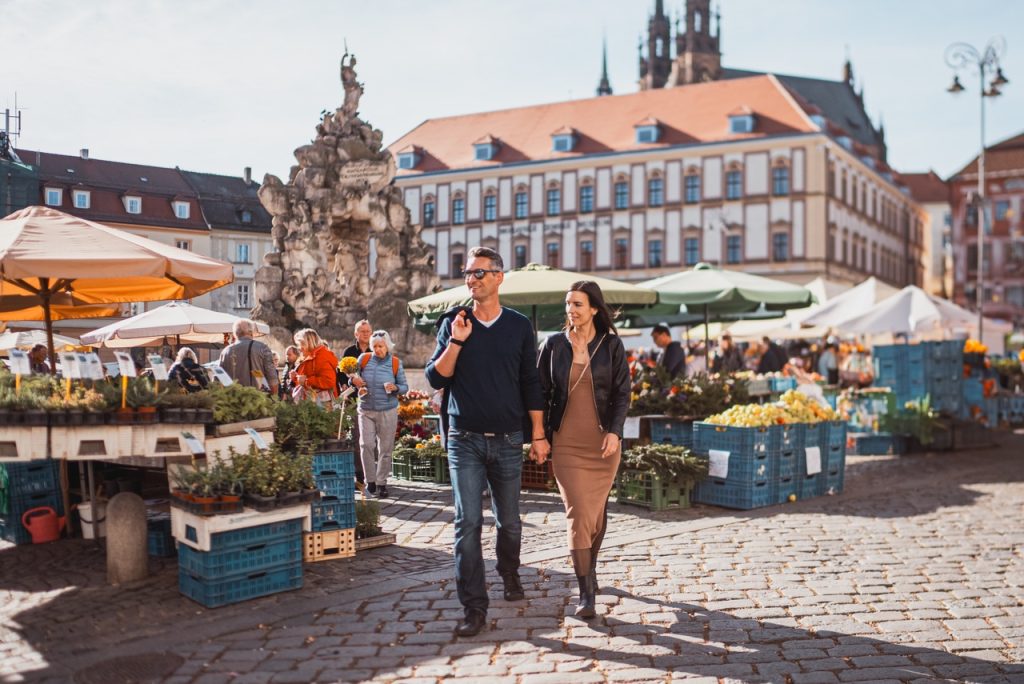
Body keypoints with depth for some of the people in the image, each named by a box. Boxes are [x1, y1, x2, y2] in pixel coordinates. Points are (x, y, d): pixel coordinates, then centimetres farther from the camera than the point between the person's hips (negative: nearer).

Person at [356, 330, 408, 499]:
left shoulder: (395, 363, -1)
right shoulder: (364, 359, 0)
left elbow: (405, 387, 3)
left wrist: (395, 388, -19)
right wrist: (358, 388, -10)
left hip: (388, 411, 0)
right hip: (366, 410, 1)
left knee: (385, 448, 3)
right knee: (366, 444, -10)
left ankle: (381, 483, 14)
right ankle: (370, 480, 6)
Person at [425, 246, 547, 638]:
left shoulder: (519, 326, 4)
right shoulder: (453, 323, 3)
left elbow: (530, 383, 6)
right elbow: (435, 378, -1)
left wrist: (538, 434, 4)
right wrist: (455, 342, -15)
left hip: (507, 439, 1)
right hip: (465, 439, -1)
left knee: (509, 520, 12)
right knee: (468, 522, -6)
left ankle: (510, 575, 39)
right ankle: (474, 608, -1)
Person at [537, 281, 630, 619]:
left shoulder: (611, 345, 1)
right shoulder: (554, 345, 3)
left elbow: (622, 393, 0)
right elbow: (541, 392, 7)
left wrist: (614, 431, -14)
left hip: (603, 441, 1)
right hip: (567, 442, -1)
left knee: (597, 509, 11)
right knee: (578, 511, -8)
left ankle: (590, 568, 36)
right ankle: (586, 594, -5)